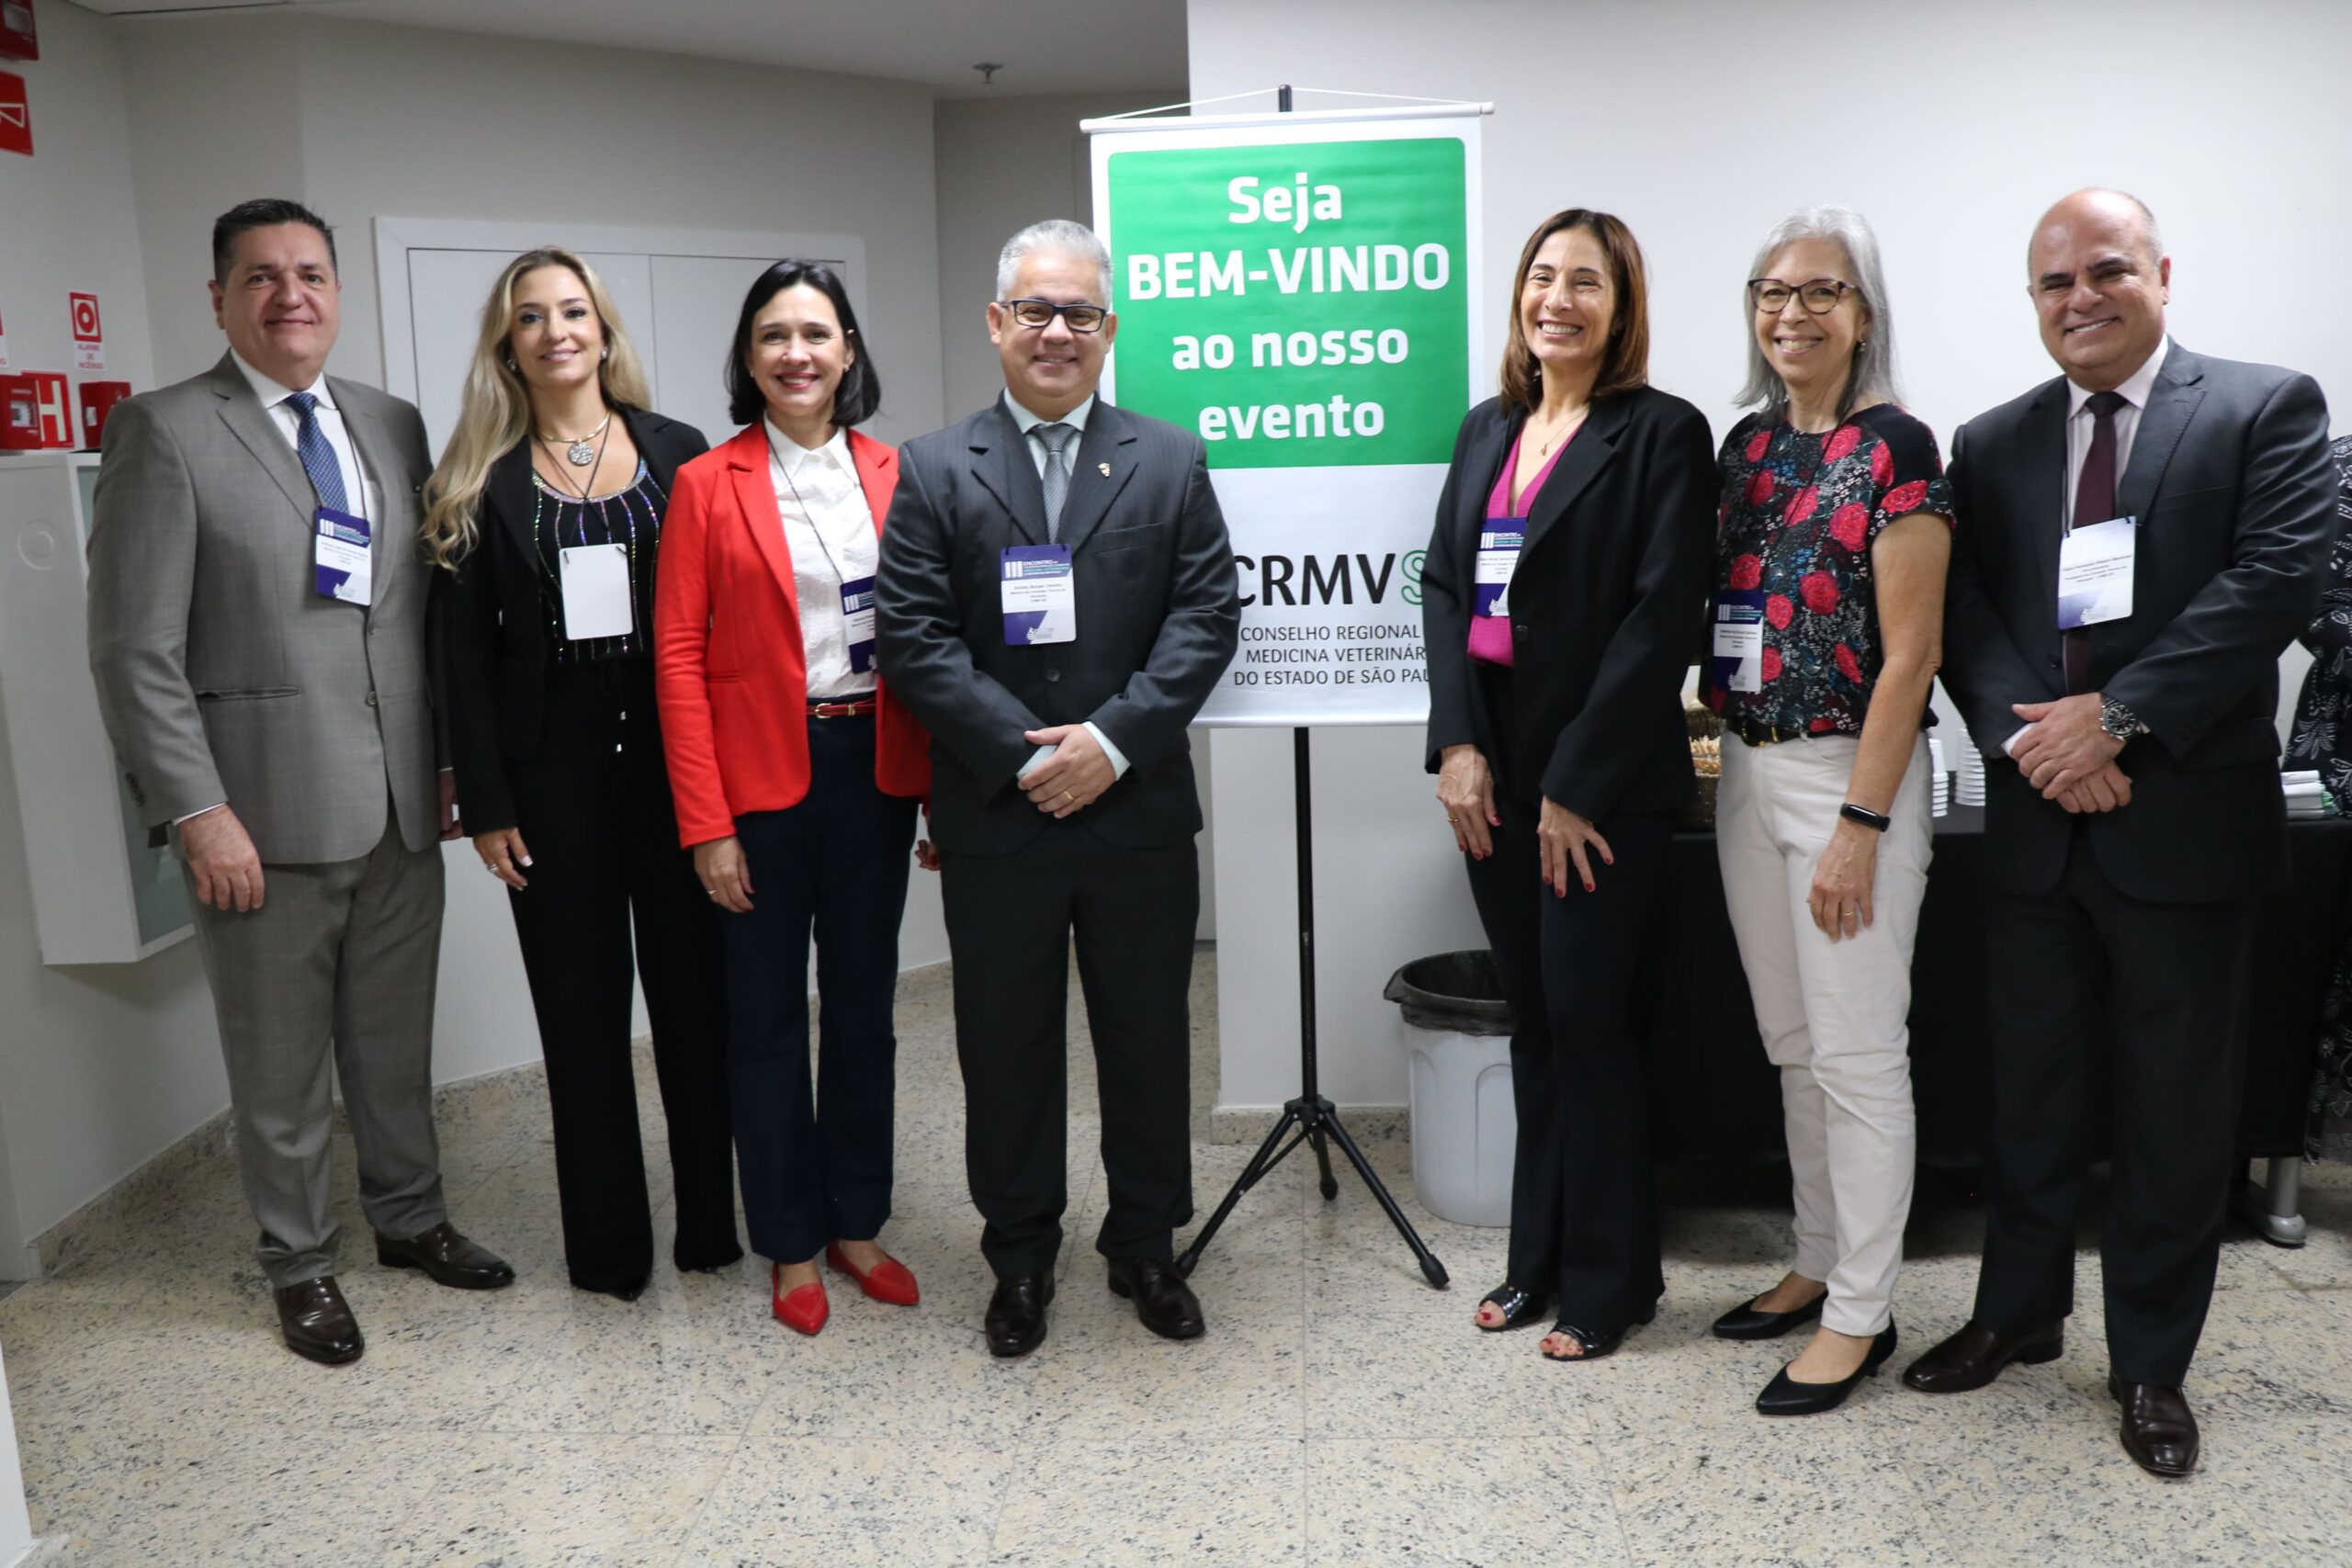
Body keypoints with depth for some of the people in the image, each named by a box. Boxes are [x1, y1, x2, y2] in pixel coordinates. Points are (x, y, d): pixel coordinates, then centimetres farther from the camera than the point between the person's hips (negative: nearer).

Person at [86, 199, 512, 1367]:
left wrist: (448, 762, 7)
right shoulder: (166, 432, -6)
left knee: (397, 1041, 17)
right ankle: (298, 1262, 28)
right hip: (265, 815, -4)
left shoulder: (393, 426, 9)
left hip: (402, 804, 4)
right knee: (281, 1065, 10)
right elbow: (135, 649, -10)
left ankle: (409, 1216, 36)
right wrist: (196, 810, -14)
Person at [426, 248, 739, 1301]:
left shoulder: (678, 454, 3)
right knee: (581, 1009, 8)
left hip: (671, 750, 0)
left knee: (694, 989, 7)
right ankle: (608, 1245, 22)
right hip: (552, 764, 0)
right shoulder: (480, 480, 2)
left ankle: (710, 1222, 23)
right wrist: (486, 803, -4)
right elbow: (464, 652, 1)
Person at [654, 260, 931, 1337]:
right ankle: (790, 1246, 24)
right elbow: (678, 656, -6)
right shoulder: (707, 484, -3)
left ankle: (857, 1224, 30)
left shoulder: (891, 475, 5)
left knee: (865, 1005, 13)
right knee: (768, 1018, 8)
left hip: (873, 765, 3)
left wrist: (943, 786, 1)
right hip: (762, 774, -3)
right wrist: (705, 823, -11)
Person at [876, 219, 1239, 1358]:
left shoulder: (1170, 462, 6)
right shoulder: (934, 471, 3)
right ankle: (1020, 1256, 28)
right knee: (1007, 1046, 10)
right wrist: (1025, 754, -14)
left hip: (1139, 810, 1)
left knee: (1149, 1039, 11)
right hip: (995, 819, -1)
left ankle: (1146, 1245, 30)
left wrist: (1114, 741, -14)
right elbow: (914, 637, -5)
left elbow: (1206, 617, -2)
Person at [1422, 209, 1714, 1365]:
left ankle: (1609, 1279, 19)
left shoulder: (1662, 433, -6)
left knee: (1586, 1021, 1)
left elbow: (1662, 616, -13)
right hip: (1492, 775, 6)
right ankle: (1540, 1256, 28)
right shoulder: (1487, 428, 13)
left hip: (1603, 784, -6)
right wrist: (1457, 743, -4)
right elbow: (1443, 582, 9)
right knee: (1532, 1018, 14)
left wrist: (1577, 786, -15)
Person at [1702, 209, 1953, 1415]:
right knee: (1792, 1045, 15)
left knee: (1856, 1052, 1)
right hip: (1749, 772, 7)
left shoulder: (1894, 447, -9)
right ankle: (1820, 1263, 30)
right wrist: (1712, 718, 6)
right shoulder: (1746, 444, 11)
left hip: (1851, 773, -7)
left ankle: (1862, 1313, 14)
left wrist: (1861, 825, -17)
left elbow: (1909, 653, -13)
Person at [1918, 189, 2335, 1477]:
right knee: (2029, 1089, 15)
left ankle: (2151, 1363, 25)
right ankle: (2019, 1311, 33)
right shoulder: (1991, 443, 9)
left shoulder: (2266, 409, -1)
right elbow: (1965, 613, 1)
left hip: (2185, 820, -3)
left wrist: (2116, 716, -20)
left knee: (2179, 1106, 8)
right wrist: (2031, 737, -15)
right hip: (2035, 824, 3)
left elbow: (2278, 578, -13)